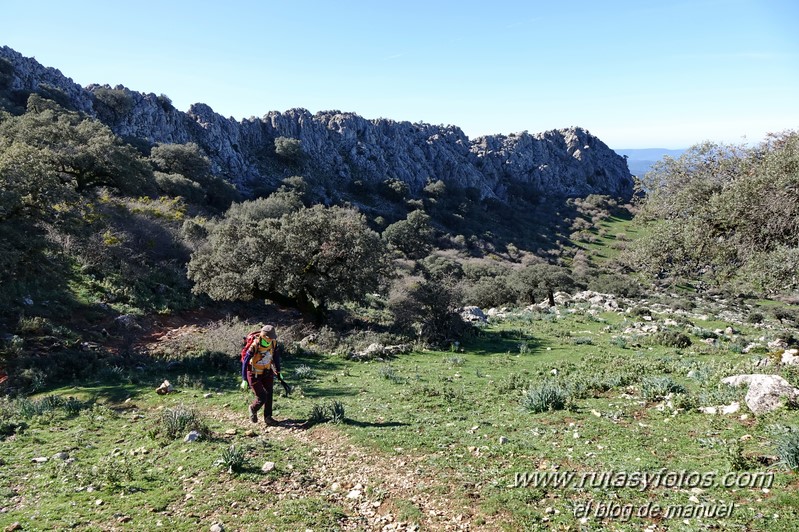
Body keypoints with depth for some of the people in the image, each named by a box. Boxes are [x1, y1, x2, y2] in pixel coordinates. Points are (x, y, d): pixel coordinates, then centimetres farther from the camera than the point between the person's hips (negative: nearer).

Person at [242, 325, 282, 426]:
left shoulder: (273, 342, -13)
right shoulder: (255, 346, -30)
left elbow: (276, 355, 5)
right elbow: (245, 361, -23)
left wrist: (277, 370, 10)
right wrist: (245, 380, -19)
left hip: (267, 372, 5)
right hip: (254, 375, -5)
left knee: (269, 395, 4)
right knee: (262, 397, -5)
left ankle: (268, 417, 20)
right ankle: (253, 409, 26)